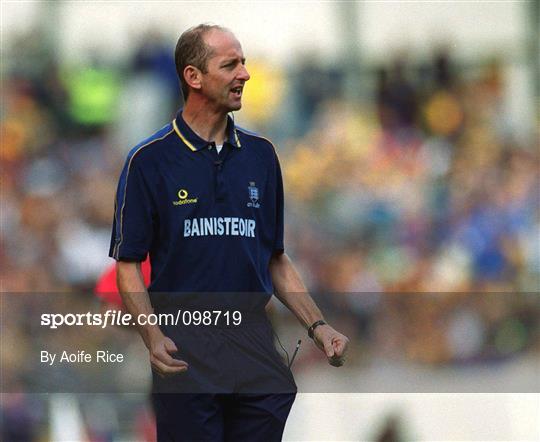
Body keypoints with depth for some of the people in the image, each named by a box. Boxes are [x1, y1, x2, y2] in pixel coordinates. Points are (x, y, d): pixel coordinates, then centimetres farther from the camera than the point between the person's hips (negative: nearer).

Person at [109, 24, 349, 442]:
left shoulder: (260, 154, 10)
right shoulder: (150, 160, -3)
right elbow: (129, 263, -4)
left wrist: (318, 327, 4)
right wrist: (153, 336, -19)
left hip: (255, 344, 4)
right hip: (185, 348, -4)